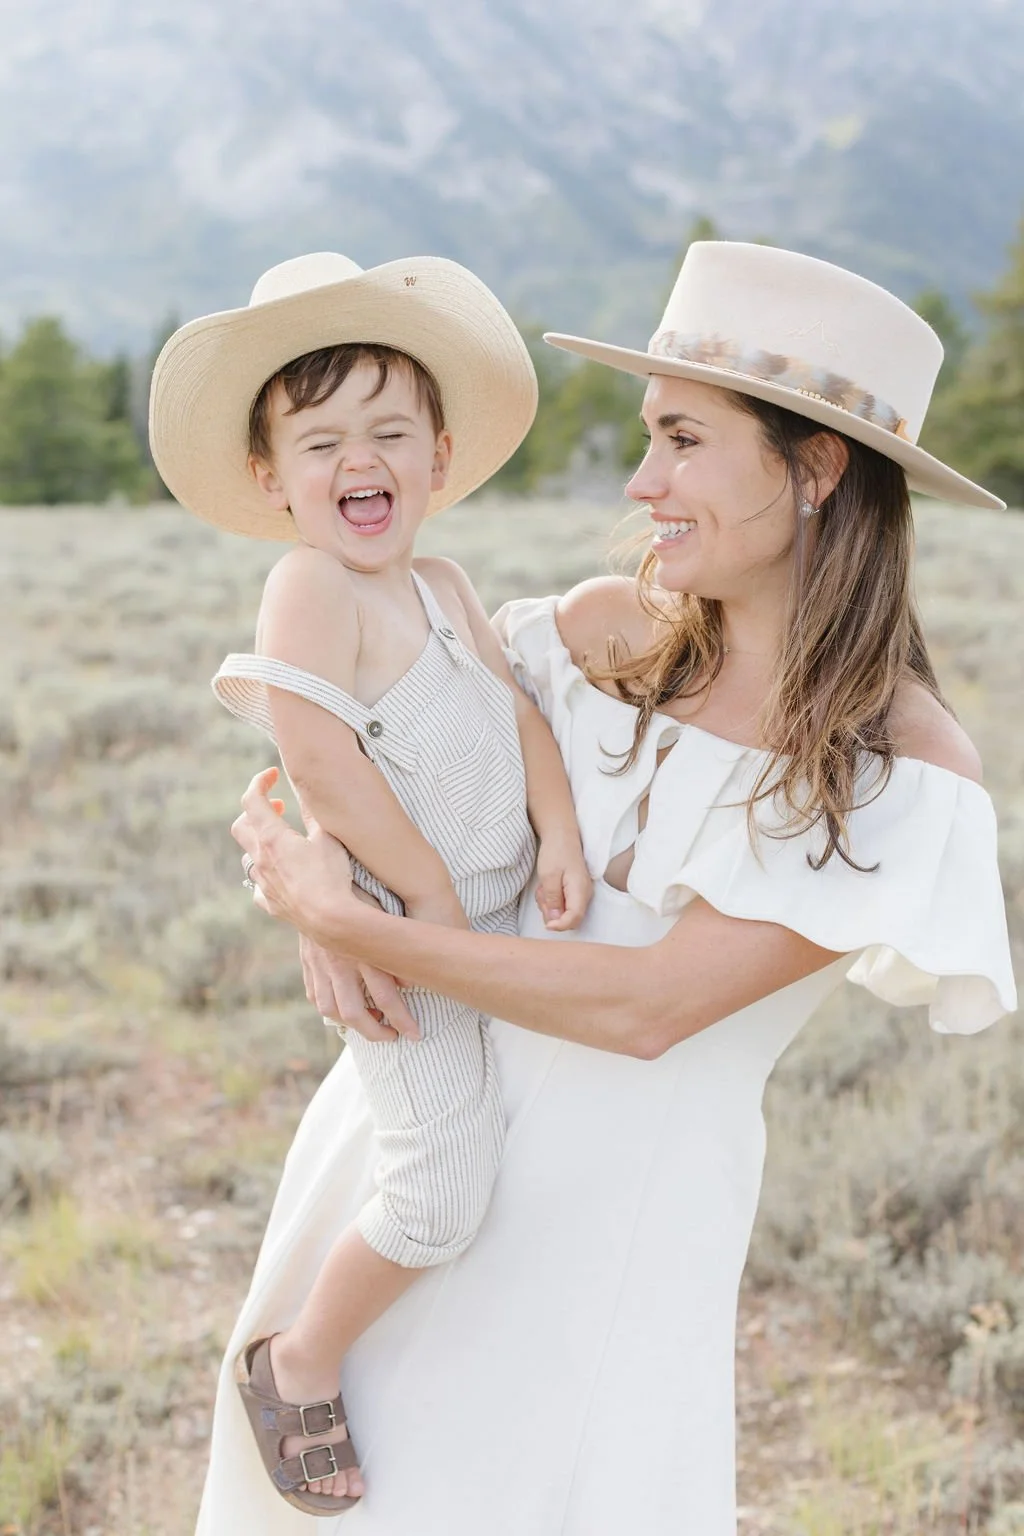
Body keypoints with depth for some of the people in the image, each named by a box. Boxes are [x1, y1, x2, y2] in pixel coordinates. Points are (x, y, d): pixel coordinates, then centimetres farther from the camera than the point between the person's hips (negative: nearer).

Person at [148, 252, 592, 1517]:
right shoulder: (309, 587, -18)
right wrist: (431, 892, -20)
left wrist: (559, 836, -10)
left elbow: (515, 709, 5)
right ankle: (299, 1365, 12)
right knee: (439, 1193, -11)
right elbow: (323, 765, -25)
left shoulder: (444, 587, 9)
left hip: (494, 916, 9)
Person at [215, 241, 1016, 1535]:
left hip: (621, 1194, -4)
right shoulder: (609, 628, -5)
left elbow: (648, 1007, -22)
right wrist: (321, 900, -13)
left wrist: (348, 921, -21)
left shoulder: (908, 769, -17)